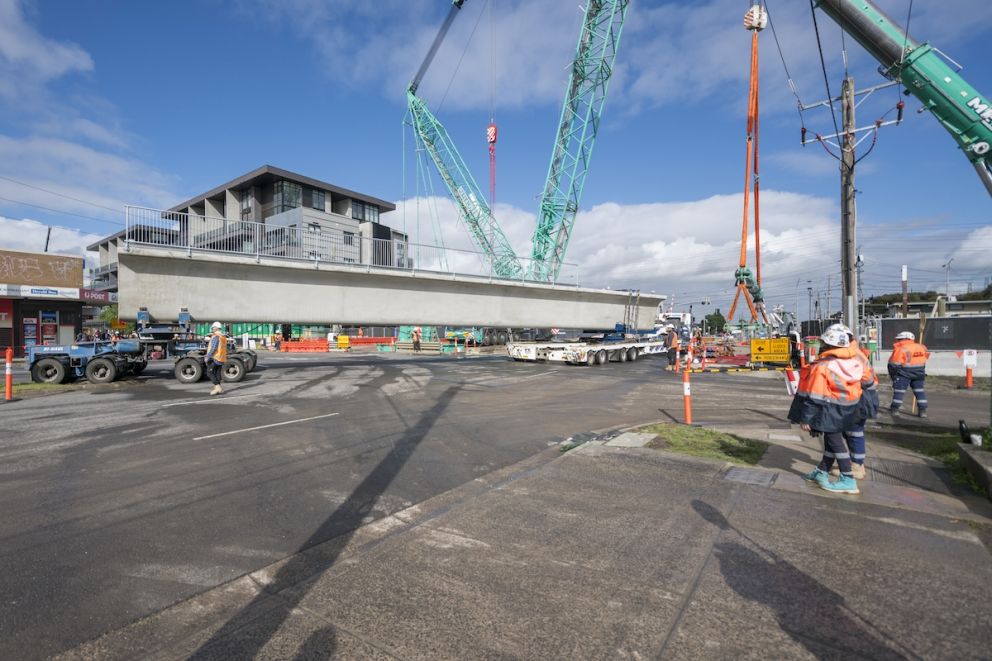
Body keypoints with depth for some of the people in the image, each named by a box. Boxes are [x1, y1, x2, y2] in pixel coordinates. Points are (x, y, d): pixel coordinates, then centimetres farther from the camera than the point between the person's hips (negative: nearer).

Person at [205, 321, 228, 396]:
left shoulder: (215, 336, -14)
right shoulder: (224, 337, 13)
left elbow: (213, 348, -21)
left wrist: (207, 357, -16)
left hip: (215, 358, -8)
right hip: (221, 359, 8)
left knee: (210, 373, -3)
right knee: (217, 373, 11)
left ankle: (218, 387, -10)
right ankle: (217, 388, 11)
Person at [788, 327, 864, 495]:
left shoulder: (822, 367, -22)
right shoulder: (854, 361, -1)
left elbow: (813, 397, -21)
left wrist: (805, 418, -14)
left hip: (831, 410, -8)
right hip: (848, 409, 8)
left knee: (834, 440, 1)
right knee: (831, 438, 17)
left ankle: (848, 480, 5)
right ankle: (822, 471, 29)